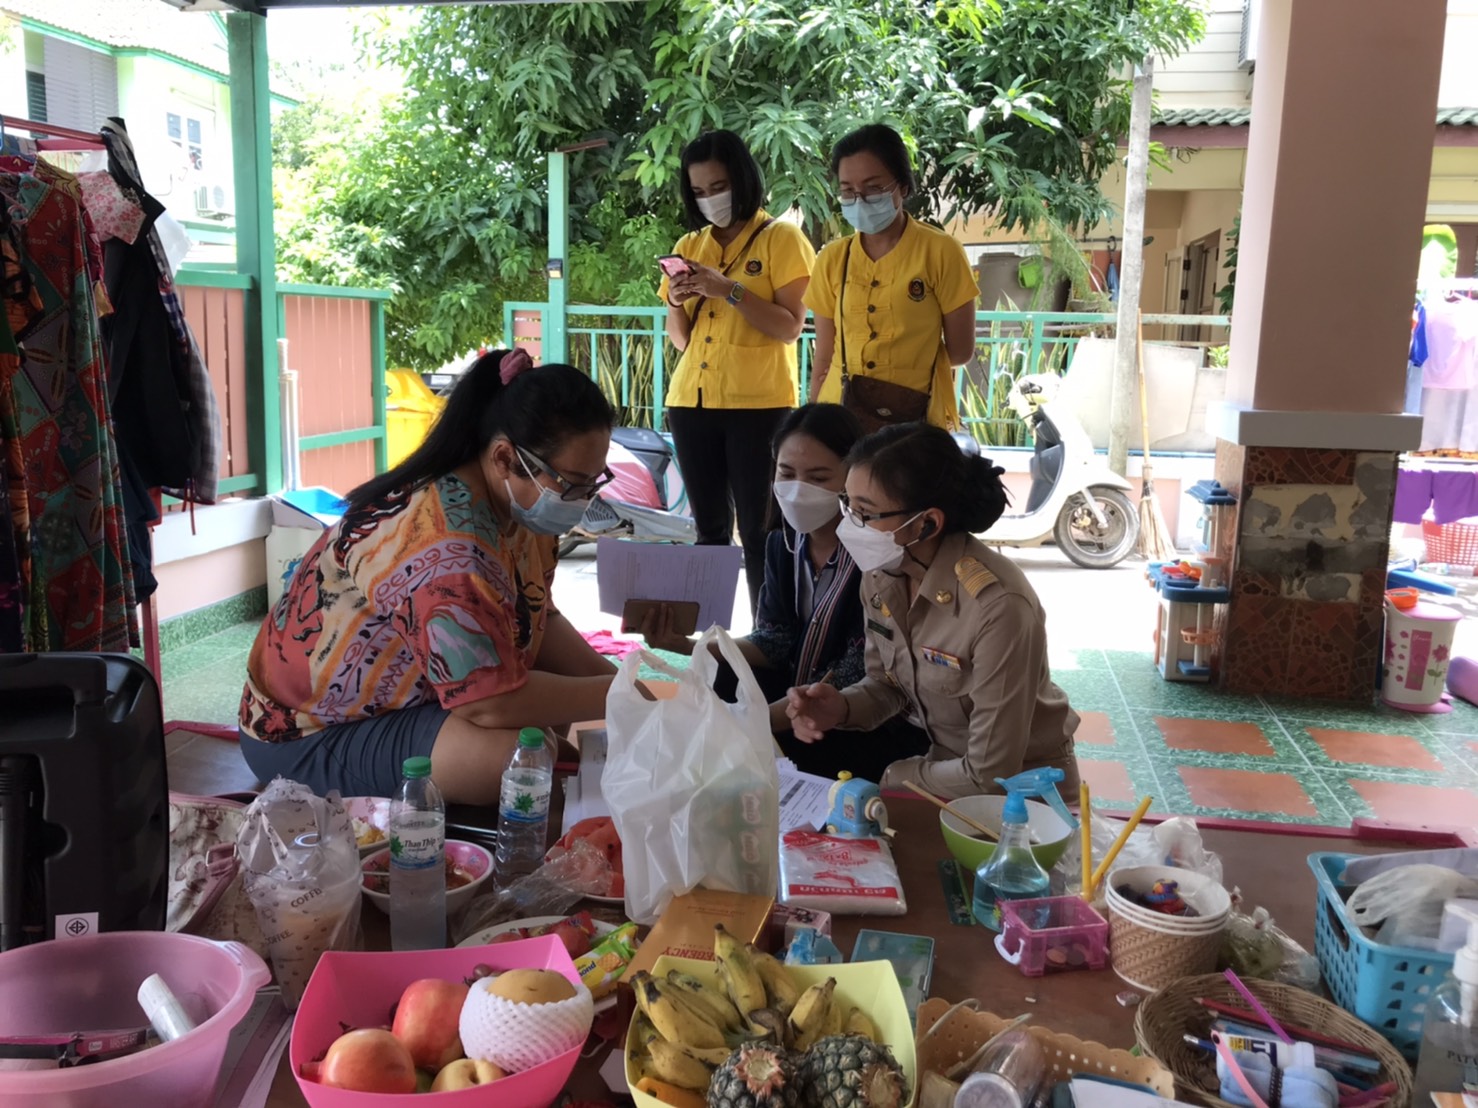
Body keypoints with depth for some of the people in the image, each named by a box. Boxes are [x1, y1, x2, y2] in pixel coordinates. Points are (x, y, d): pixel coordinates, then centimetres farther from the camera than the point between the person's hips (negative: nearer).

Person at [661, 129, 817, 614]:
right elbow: (681, 340, 15)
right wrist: (676, 302, -5)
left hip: (758, 405, -5)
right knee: (710, 528, 9)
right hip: (692, 402, 5)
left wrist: (729, 290, -18)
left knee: (758, 531, -5)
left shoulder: (782, 238, -1)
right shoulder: (688, 246, 14)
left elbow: (790, 328, -10)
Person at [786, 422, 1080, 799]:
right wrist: (841, 707, -15)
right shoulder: (880, 573, -10)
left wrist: (890, 779, -12)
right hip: (949, 768, 6)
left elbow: (990, 777, -26)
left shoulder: (998, 606, -32)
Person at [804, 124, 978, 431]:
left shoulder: (940, 252, -3)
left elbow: (960, 351, 0)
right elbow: (823, 360, 8)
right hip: (840, 416, 3)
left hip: (915, 419, -3)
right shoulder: (831, 259, 7)